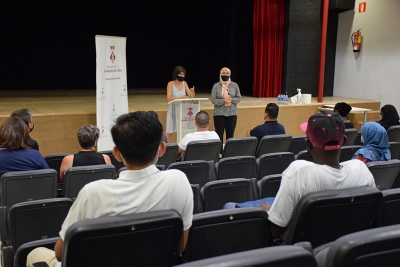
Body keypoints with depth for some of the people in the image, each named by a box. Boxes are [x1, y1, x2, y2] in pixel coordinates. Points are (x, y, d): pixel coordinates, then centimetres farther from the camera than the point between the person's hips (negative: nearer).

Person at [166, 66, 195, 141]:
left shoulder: (184, 83, 4)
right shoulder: (170, 84, -7)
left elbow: (191, 96, 2)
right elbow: (169, 98, -17)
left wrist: (192, 91, -21)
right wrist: (180, 98, -30)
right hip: (173, 110, -3)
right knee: (169, 132, -1)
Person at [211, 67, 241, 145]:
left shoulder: (234, 85, 4)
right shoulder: (216, 86, -1)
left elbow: (239, 98, 2)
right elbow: (213, 100, -7)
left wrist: (231, 100, -18)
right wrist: (224, 101, -21)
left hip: (232, 114, 2)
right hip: (219, 114, -2)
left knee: (230, 135, 6)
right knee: (219, 135, 0)